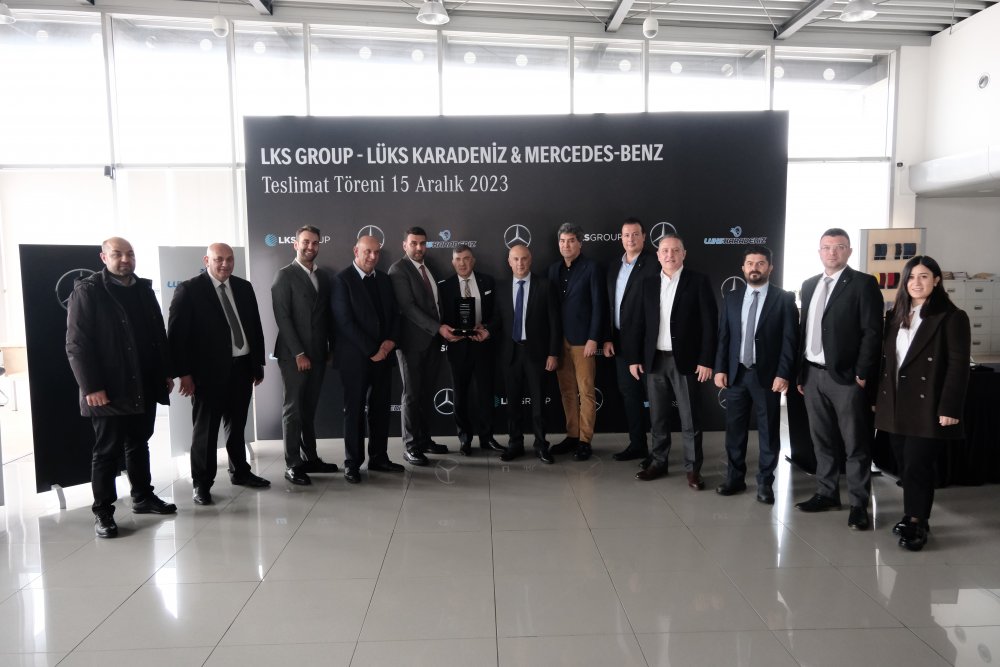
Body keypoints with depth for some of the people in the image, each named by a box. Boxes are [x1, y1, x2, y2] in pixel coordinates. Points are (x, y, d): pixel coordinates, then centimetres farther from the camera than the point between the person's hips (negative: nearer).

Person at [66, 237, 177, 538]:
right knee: (107, 451, 3)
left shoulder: (144, 288, 11)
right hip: (109, 391, -5)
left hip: (145, 387, 5)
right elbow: (76, 344, -11)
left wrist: (166, 372, 11)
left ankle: (143, 496, 29)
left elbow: (159, 333, 15)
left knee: (139, 445, 16)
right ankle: (102, 512, 14)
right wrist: (91, 386, -16)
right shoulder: (87, 291, -6)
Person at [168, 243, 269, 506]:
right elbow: (177, 334, -9)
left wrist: (258, 363, 11)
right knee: (205, 428, 5)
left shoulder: (244, 287, 9)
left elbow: (255, 326, 13)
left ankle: (240, 471, 32)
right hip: (208, 370, -5)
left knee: (237, 424, 17)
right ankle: (202, 483, 16)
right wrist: (184, 372, -14)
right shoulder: (189, 290, -7)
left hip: (242, 366, 5)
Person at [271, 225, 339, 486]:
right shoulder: (284, 275, -6)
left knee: (309, 408, 12)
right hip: (294, 354, -5)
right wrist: (298, 353, -16)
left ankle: (310, 458, 20)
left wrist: (333, 348, 7)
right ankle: (293, 464, 8)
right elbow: (282, 317, -13)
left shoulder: (323, 277, 12)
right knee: (293, 408, 1)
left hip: (318, 353, 6)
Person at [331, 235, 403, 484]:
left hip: (383, 354, 6)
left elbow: (394, 313, 13)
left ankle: (378, 458, 21)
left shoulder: (383, 279, 11)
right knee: (355, 410, 3)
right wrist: (371, 350, -16)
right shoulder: (342, 279, -8)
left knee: (380, 408, 10)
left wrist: (391, 340, -5)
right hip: (356, 356, -5)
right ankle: (352, 463, 13)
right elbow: (345, 321, -15)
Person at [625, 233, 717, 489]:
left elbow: (710, 323, -6)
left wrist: (706, 360, -12)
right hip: (654, 360, 3)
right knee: (658, 416, 11)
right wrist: (634, 358, 3)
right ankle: (658, 462, 23)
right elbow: (636, 323, 8)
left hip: (685, 360, -3)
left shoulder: (698, 281, -2)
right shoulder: (648, 284, 8)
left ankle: (693, 468, 12)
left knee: (690, 418, 3)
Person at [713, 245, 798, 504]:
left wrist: (783, 374, -13)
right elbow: (723, 336, 8)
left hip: (768, 375, -3)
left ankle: (765, 483, 18)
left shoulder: (784, 298, -2)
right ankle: (735, 478, 23)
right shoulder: (731, 298, 8)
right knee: (734, 429, 9)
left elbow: (790, 339, -6)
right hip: (736, 373, 3)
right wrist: (720, 369, 0)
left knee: (768, 431, 6)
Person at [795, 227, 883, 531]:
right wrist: (800, 372, 10)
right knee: (822, 441, 13)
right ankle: (827, 493, 24)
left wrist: (862, 374, -15)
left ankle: (859, 504, 10)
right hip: (813, 374, 6)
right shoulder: (809, 285, 13)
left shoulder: (863, 283, -4)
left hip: (846, 375, -5)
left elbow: (872, 332, -9)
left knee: (856, 444, 2)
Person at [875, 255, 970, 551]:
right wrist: (878, 398, 10)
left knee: (917, 465, -6)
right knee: (905, 466, 10)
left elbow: (958, 366, -10)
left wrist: (949, 409, -16)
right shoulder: (895, 316, 13)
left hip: (927, 406, -5)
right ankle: (911, 516, 22)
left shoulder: (951, 317, -5)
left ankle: (917, 523, 6)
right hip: (896, 405, 6)